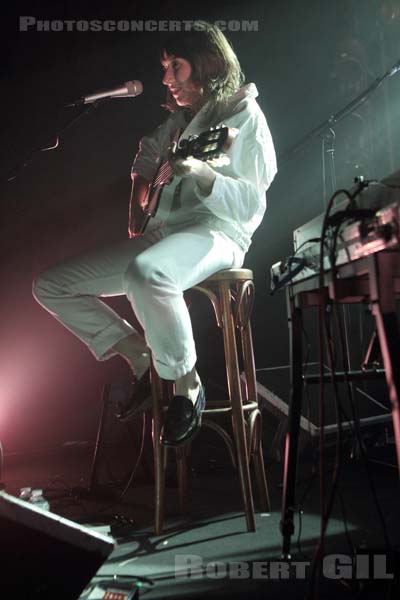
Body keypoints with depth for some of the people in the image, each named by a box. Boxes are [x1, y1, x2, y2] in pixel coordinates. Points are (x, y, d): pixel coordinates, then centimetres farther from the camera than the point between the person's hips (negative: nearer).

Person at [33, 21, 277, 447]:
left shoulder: (243, 113, 1)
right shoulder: (176, 120, 21)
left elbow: (253, 205, -10)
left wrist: (202, 174, -26)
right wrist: (136, 210, 13)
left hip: (215, 230, -8)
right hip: (161, 232, 8)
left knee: (144, 273, -43)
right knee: (50, 286, 1)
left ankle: (186, 384, -20)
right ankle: (144, 359, 3)